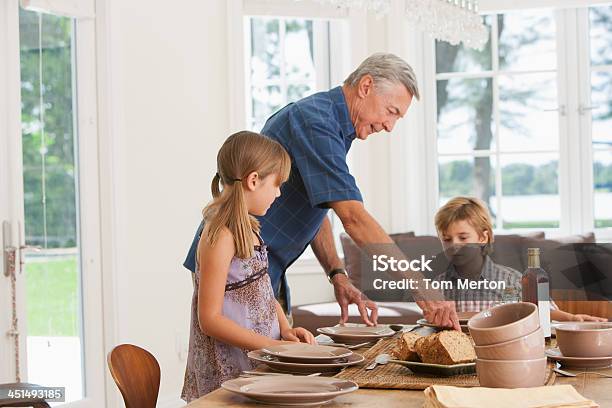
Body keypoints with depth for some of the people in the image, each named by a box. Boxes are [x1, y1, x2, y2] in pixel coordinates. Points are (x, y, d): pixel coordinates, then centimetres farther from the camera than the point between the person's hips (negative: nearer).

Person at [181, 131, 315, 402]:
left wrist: (285, 329, 4)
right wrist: (270, 345, -18)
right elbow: (210, 319, -18)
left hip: (260, 362, 8)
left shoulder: (248, 231, 10)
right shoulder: (221, 238, -17)